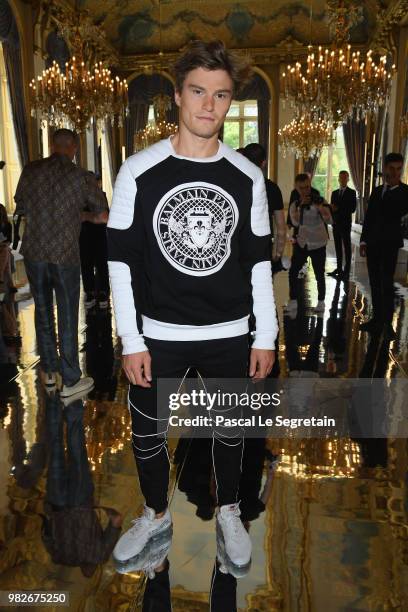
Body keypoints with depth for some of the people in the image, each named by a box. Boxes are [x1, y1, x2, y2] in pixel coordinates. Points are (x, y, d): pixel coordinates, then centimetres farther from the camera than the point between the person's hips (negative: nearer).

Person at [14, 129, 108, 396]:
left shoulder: (31, 170, 2)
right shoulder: (82, 177, -7)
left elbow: (21, 208, 12)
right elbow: (103, 216, -2)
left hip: (34, 253, 3)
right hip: (65, 256, -3)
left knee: (43, 312, 16)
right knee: (68, 318, 4)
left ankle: (49, 371, 28)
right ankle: (71, 381, 11)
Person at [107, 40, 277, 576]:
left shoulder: (248, 177, 0)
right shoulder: (139, 171, -6)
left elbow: (259, 262, 4)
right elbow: (121, 260, -5)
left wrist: (265, 336, 1)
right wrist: (131, 341, -8)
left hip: (229, 335, 2)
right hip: (159, 335, -1)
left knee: (229, 431, 17)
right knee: (147, 434, 13)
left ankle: (228, 513, 43)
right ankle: (156, 515, 41)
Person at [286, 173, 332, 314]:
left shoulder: (320, 201, -10)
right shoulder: (295, 205, -2)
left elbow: (329, 220, -23)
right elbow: (296, 222, -20)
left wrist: (323, 211, -42)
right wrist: (301, 206, -30)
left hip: (318, 244, -2)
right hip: (302, 243, 3)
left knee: (319, 274, 4)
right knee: (293, 271, -2)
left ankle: (321, 301, 20)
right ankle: (293, 300, 12)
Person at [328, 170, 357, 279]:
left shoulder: (352, 192, -1)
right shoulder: (334, 193, 15)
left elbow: (352, 209, -10)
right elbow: (332, 207, 14)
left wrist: (338, 209, -15)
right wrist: (332, 218, -6)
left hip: (345, 224, -5)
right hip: (335, 224, 5)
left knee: (347, 248, -3)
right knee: (338, 247, 9)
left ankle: (346, 271, -2)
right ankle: (339, 268, 16)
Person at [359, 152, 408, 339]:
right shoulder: (377, 190, 14)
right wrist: (364, 240, 8)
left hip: (390, 244, -5)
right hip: (373, 243, 5)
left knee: (386, 283, -8)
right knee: (375, 282, 8)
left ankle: (387, 323, -2)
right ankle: (377, 319, 16)